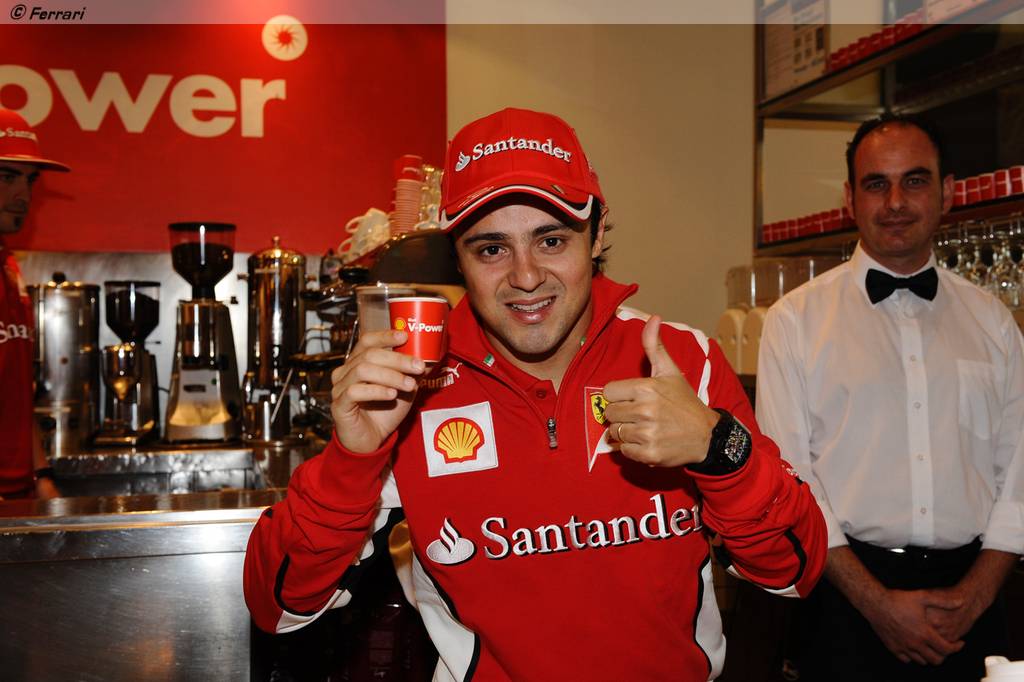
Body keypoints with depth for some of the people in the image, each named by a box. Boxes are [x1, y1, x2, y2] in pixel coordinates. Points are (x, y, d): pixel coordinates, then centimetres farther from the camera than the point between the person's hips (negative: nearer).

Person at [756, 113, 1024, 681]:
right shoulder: (795, 319, -3)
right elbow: (785, 475, -7)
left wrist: (978, 591, -6)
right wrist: (878, 602, -11)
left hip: (969, 608, 3)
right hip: (848, 597, -2)